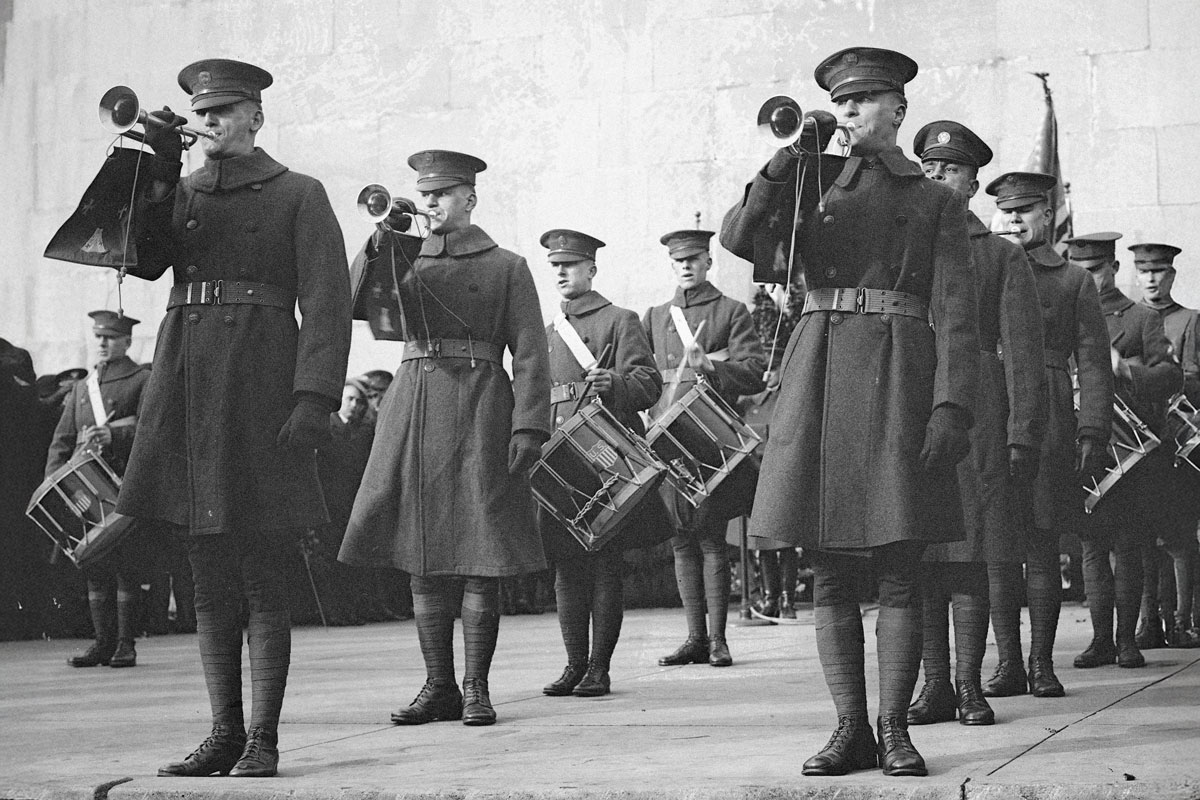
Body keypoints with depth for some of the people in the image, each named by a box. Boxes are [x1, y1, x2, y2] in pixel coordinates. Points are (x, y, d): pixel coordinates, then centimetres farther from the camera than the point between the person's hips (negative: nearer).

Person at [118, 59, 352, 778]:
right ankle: (224, 735, 14)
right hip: (188, 392, 5)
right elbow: (144, 259, 0)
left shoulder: (299, 196, 3)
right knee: (210, 581, 8)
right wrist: (159, 172, -9)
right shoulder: (180, 194, 18)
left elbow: (327, 304, -6)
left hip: (261, 393, -5)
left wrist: (315, 398, -17)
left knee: (263, 582, -3)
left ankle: (264, 742, 2)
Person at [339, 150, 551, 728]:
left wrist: (529, 428, -11)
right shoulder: (407, 262, 17)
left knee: (481, 558, -5)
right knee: (422, 558, 4)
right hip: (414, 410, 4)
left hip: (479, 409, -4)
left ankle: (476, 689, 2)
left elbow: (529, 355, 0)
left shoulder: (507, 267, 6)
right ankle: (438, 687, 11)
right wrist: (377, 247, -15)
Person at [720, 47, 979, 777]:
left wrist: (952, 406, -11)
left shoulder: (938, 202, 10)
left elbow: (955, 313, 1)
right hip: (820, 378, 2)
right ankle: (850, 729, 9)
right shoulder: (816, 181, 16)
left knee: (898, 573, -3)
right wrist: (792, 156, -5)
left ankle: (894, 730, 4)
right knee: (830, 574, 2)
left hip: (900, 380, -2)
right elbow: (739, 237, -1)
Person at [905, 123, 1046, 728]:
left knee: (969, 554, -2)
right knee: (917, 556, 1)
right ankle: (935, 684, 8)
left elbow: (1023, 352, 5)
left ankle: (970, 686, 4)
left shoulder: (1003, 257, 10)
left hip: (976, 421, -2)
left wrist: (1023, 434, -4)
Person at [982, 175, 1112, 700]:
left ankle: (1042, 664, 6)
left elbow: (1093, 363, 5)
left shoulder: (1074, 282, 11)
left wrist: (1093, 431, -5)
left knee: (1040, 547, -2)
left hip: (1047, 425, -2)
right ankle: (1008, 664, 7)